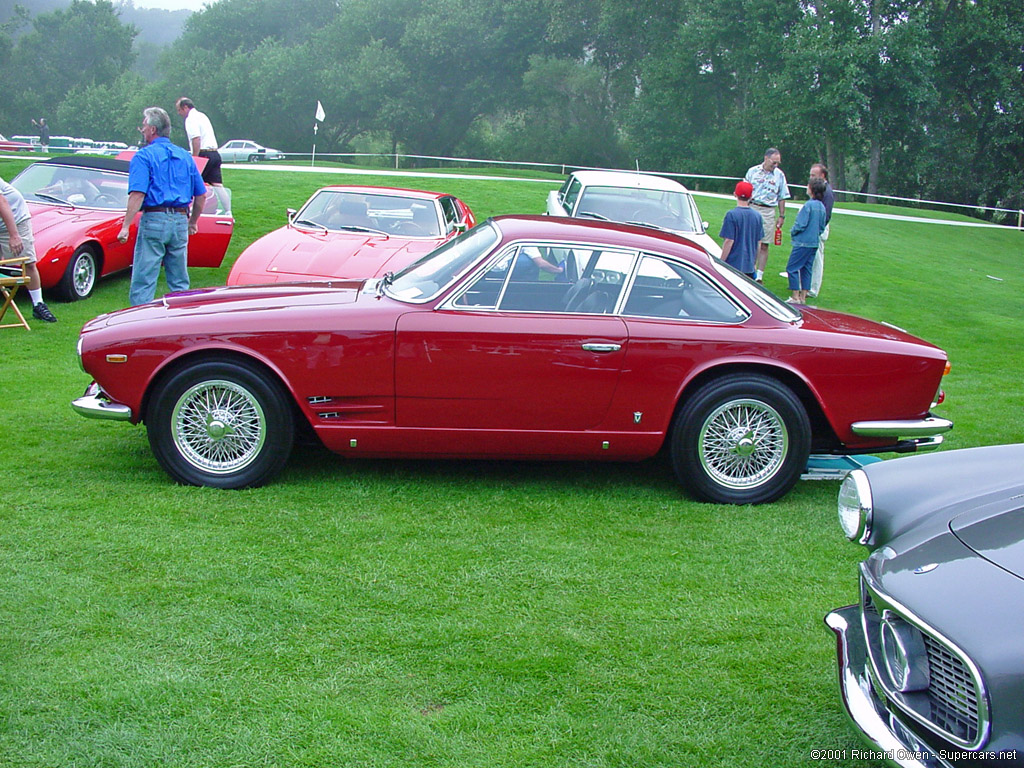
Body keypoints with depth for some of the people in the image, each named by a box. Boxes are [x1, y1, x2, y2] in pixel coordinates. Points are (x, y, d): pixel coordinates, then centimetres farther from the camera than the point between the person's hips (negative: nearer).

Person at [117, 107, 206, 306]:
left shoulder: (144, 156, -4)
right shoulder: (185, 156, 13)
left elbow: (138, 194, -16)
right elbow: (201, 195, 14)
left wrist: (126, 226, -16)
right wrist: (193, 222, 26)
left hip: (154, 220, -5)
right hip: (180, 221, 5)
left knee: (143, 280, -2)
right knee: (180, 282, 12)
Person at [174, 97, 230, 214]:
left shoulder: (191, 119, -8)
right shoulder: (202, 116, 22)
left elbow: (196, 140, -19)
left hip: (204, 154, -8)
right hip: (215, 153, 8)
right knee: (217, 185, 3)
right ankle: (228, 212, -2)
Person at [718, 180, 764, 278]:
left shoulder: (732, 215, -11)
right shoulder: (757, 216, 4)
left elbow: (729, 241, -13)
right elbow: (759, 242, 11)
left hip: (733, 264, -5)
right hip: (749, 266, 5)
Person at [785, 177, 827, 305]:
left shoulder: (808, 205, -17)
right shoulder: (822, 206, 7)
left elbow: (801, 224, -18)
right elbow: (822, 227, 14)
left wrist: (792, 232, -1)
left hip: (802, 242, -8)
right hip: (814, 243, 8)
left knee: (792, 268, -2)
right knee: (806, 269, 13)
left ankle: (795, 297, -4)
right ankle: (803, 297, 15)